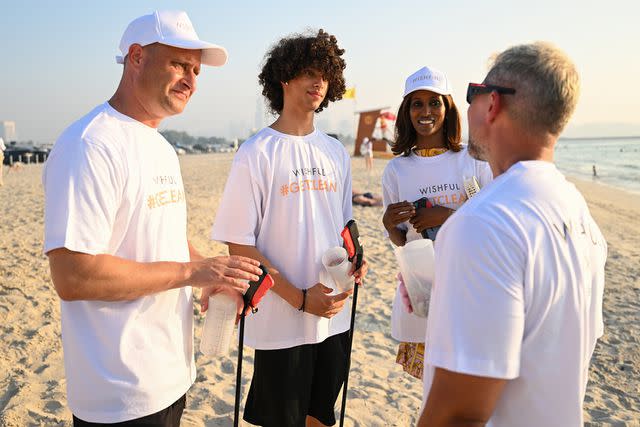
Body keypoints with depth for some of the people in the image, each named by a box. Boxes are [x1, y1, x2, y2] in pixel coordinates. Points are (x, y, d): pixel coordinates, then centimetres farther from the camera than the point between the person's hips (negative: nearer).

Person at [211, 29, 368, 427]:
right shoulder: (257, 153, -10)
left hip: (335, 317, 5)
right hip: (280, 323, -5)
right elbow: (239, 246, -11)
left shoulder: (336, 153, 7)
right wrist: (299, 298, -16)